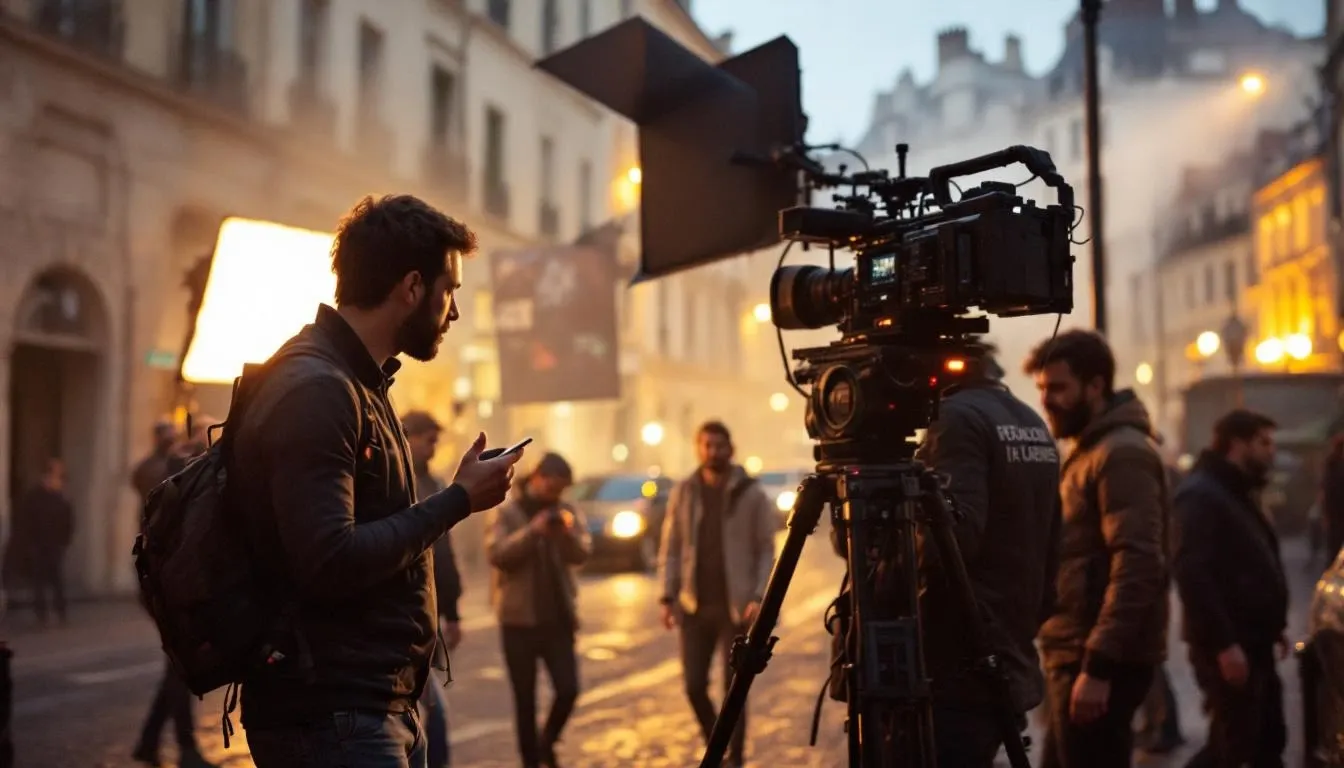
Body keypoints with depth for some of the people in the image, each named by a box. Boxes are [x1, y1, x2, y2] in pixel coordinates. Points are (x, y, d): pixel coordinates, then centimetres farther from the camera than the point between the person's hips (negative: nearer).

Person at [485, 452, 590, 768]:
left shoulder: (566, 513, 6)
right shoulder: (506, 513, -4)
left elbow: (582, 554, -6)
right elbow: (496, 553, -18)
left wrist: (567, 534, -26)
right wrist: (532, 532, -29)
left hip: (558, 618, 3)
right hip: (519, 620, -3)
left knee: (568, 689, -3)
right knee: (525, 699, 4)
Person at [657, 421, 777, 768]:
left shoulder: (752, 495, -2)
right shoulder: (682, 493, 6)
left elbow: (766, 551, -3)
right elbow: (670, 550, 8)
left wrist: (758, 597, -14)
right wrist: (668, 597, 0)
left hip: (736, 606, -3)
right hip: (695, 606, 3)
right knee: (694, 685, 4)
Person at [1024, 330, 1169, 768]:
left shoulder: (1122, 455, -12)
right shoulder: (1089, 453, 19)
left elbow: (1136, 565, -22)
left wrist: (1098, 665, -26)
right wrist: (1082, 659, 17)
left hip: (1101, 662, -10)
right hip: (1076, 655, 10)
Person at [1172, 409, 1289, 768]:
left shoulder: (1238, 493, 17)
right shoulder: (1201, 495, -16)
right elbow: (1193, 574, -25)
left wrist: (1274, 626, 16)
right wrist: (1223, 643, -27)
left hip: (1252, 642, 10)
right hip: (1227, 647, -10)